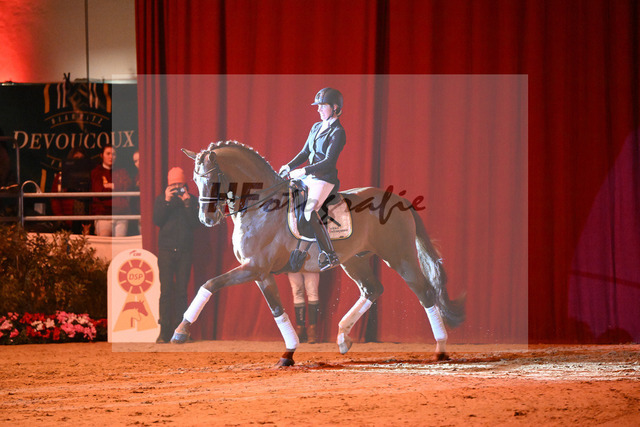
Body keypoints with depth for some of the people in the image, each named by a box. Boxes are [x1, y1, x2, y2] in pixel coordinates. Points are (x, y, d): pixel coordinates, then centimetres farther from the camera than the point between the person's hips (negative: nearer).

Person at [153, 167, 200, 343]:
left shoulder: (191, 200, 8)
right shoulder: (161, 199, 8)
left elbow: (195, 223, -3)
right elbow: (157, 221, -4)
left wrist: (187, 203, -13)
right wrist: (166, 201, -14)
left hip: (185, 250, 1)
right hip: (166, 250, -1)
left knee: (182, 291, -1)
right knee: (166, 291, -6)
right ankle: (164, 331, -5)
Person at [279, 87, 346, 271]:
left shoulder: (338, 132, -10)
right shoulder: (316, 128, 15)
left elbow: (329, 162, -18)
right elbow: (305, 152, 18)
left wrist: (304, 171, -25)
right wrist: (289, 166, -1)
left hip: (325, 179, -9)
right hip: (309, 177, 9)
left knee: (310, 211, -30)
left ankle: (330, 255, -25)